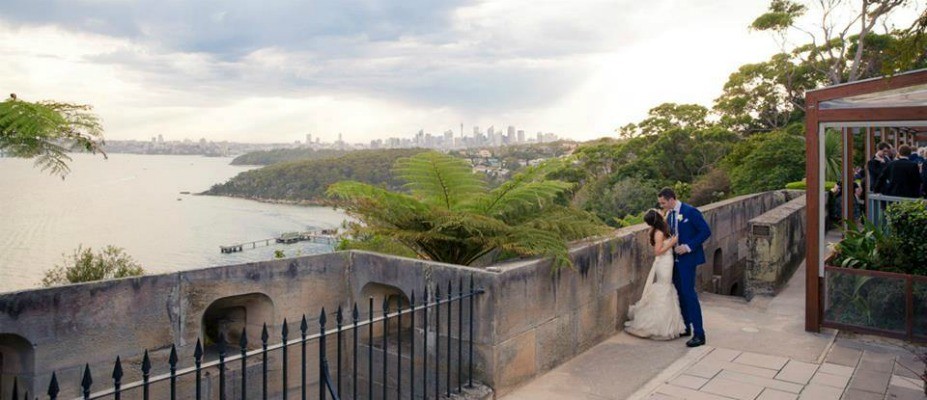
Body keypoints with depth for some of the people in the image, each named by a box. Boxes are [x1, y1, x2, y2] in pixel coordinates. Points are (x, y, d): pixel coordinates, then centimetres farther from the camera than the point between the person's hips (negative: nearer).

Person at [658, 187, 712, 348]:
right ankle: (685, 327, 25)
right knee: (679, 292, 12)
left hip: (687, 258, -8)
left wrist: (688, 246, -19)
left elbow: (706, 231, -14)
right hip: (675, 258, 8)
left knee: (688, 293, -9)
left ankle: (699, 334, -3)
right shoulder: (669, 214, 8)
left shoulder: (690, 211, -14)